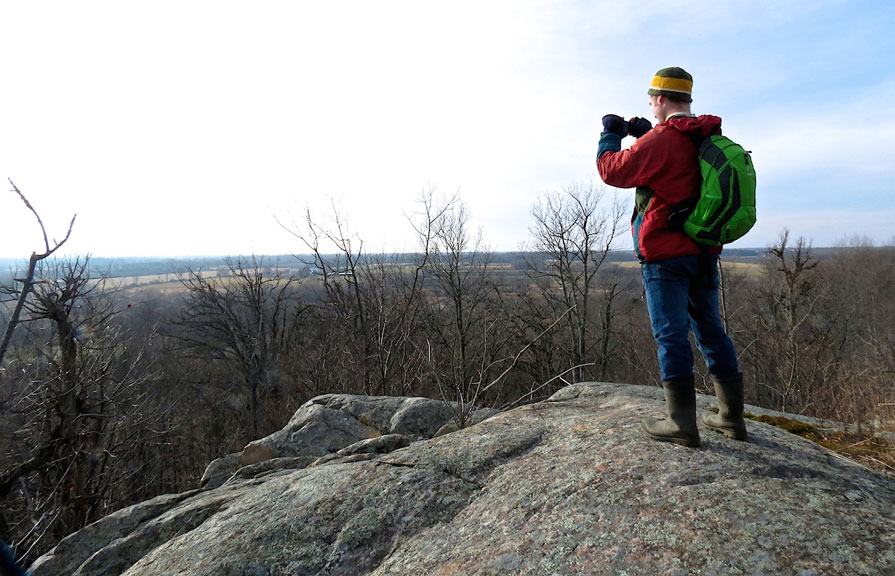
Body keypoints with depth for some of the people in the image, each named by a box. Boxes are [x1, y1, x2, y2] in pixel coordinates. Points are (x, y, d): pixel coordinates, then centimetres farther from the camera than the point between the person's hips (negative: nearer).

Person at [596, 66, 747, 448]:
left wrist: (611, 134, 10)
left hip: (666, 253, -8)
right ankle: (732, 416, 22)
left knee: (671, 334, -3)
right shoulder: (710, 139, 13)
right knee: (710, 330, 14)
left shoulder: (660, 139, -13)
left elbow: (613, 170, -7)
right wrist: (645, 134, 22)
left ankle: (682, 423, 3)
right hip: (705, 252, 8)